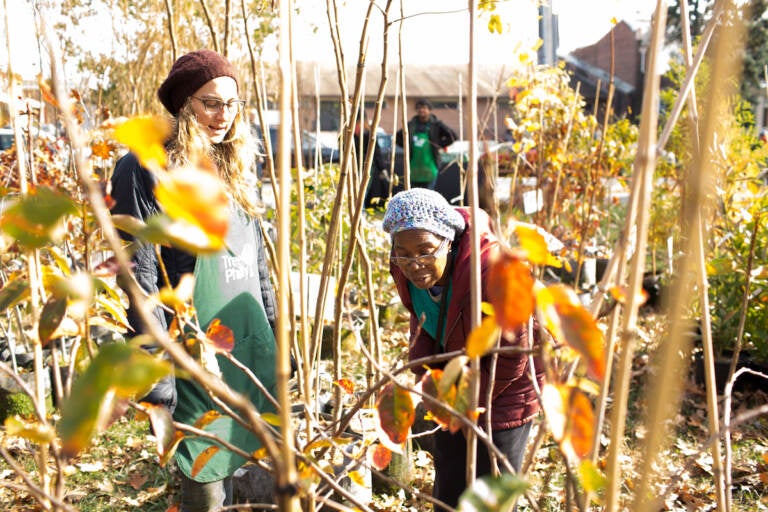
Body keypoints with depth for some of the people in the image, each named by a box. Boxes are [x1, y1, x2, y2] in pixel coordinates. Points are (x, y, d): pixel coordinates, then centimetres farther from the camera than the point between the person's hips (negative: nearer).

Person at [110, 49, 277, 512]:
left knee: (230, 470, 17)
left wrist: (275, 339, 16)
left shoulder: (234, 167, 12)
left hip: (248, 348, 6)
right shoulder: (146, 170, -11)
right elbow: (140, 278, -15)